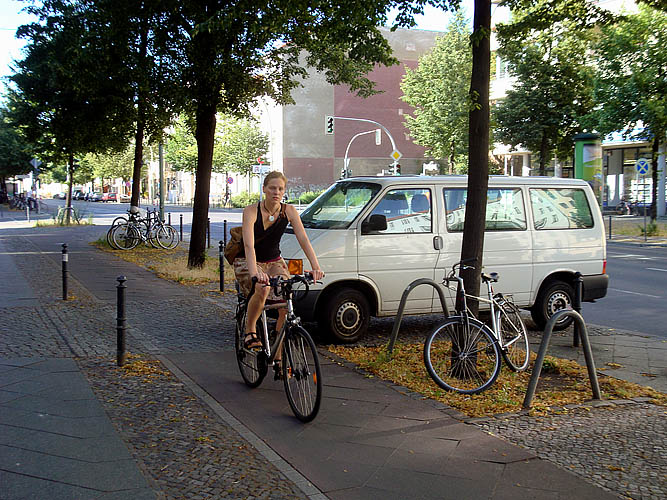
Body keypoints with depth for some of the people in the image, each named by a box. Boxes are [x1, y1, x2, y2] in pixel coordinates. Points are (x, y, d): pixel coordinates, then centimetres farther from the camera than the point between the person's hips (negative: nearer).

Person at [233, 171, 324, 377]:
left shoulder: (288, 211, -10)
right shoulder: (251, 211, -21)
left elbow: (303, 240, -18)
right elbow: (249, 245, -33)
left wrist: (315, 266, -33)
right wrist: (255, 272, -50)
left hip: (274, 261, 4)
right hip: (248, 262, -4)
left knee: (286, 305, -16)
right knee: (262, 289, -36)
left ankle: (279, 358, -3)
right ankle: (250, 333, -13)